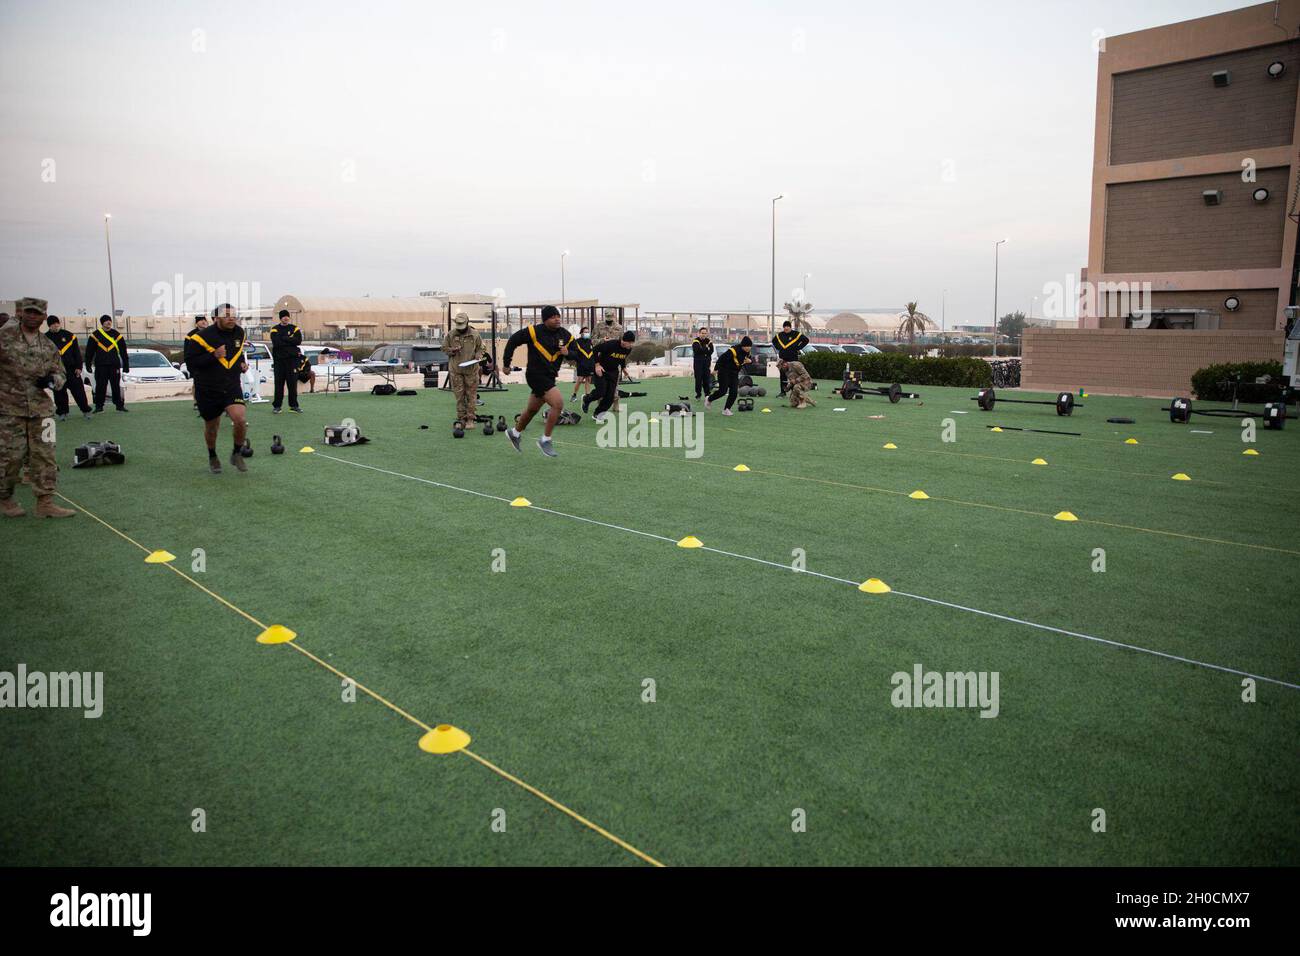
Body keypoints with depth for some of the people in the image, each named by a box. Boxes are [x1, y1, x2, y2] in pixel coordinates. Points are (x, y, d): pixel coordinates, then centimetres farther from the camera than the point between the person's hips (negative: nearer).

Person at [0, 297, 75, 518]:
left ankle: (45, 503, 7)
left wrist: (52, 380, -3)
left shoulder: (49, 346, 11)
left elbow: (61, 373, 17)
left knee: (44, 456, 2)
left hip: (39, 409, 4)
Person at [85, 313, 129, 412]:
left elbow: (123, 351, 10)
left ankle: (119, 405, 9)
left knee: (116, 386, 3)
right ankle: (99, 406, 6)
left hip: (114, 365, 1)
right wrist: (88, 364, 5)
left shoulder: (116, 334, 8)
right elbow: (89, 351, 9)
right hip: (100, 365, -1)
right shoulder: (95, 335, 5)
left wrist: (126, 366, 7)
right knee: (100, 386, 0)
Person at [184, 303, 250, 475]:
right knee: (211, 427, 13)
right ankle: (212, 457, 40)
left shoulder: (239, 333, 4)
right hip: (207, 390, -3)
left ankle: (237, 454, 4)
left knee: (240, 420, -20)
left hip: (232, 388, 3)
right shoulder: (202, 337, -14)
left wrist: (242, 363, 4)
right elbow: (190, 362, -16)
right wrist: (214, 355, -26)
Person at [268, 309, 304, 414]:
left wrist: (284, 339, -9)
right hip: (279, 359, -1)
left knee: (293, 382, 1)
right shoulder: (275, 329, 5)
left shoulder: (294, 328, 10)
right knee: (279, 383, 0)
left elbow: (298, 341, -7)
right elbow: (276, 342, -12)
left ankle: (294, 405, 8)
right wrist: (290, 340, -9)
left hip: (292, 359, 1)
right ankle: (277, 406, 5)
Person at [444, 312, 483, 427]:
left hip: (471, 369, -1)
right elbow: (444, 347, 10)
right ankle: (461, 418, 12)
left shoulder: (474, 335, 2)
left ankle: (470, 419, 5)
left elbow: (480, 348, 12)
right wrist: (452, 350, -10)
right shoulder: (451, 335, 4)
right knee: (459, 395, 3)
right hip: (456, 369, 1)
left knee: (471, 395, 0)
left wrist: (478, 356, -9)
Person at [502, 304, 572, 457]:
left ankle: (514, 433, 46)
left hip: (549, 377, 7)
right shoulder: (534, 331, -14)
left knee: (532, 410, 21)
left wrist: (568, 353, -15)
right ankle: (545, 440, -6)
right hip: (536, 375, -7)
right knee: (558, 403, -21)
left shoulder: (566, 335, 1)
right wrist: (506, 363, -1)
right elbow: (513, 341, -4)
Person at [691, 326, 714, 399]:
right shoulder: (696, 341, -4)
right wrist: (706, 348, -10)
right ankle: (698, 393, 3)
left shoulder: (708, 341, 8)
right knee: (698, 378, -5)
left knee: (706, 378, 5)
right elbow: (697, 350, -19)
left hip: (706, 362, 3)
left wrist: (703, 350, -12)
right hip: (698, 362, -3)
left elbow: (711, 351, 0)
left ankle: (707, 393, 12)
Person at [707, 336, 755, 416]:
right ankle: (709, 400, 17)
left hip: (734, 373, 7)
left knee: (734, 392, -6)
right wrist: (716, 369, -16)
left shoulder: (747, 352, -4)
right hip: (724, 372, -7)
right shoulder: (733, 351, -28)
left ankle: (726, 409, 2)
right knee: (723, 390, -9)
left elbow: (751, 358, 14)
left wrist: (750, 360, -12)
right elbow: (721, 358, -23)